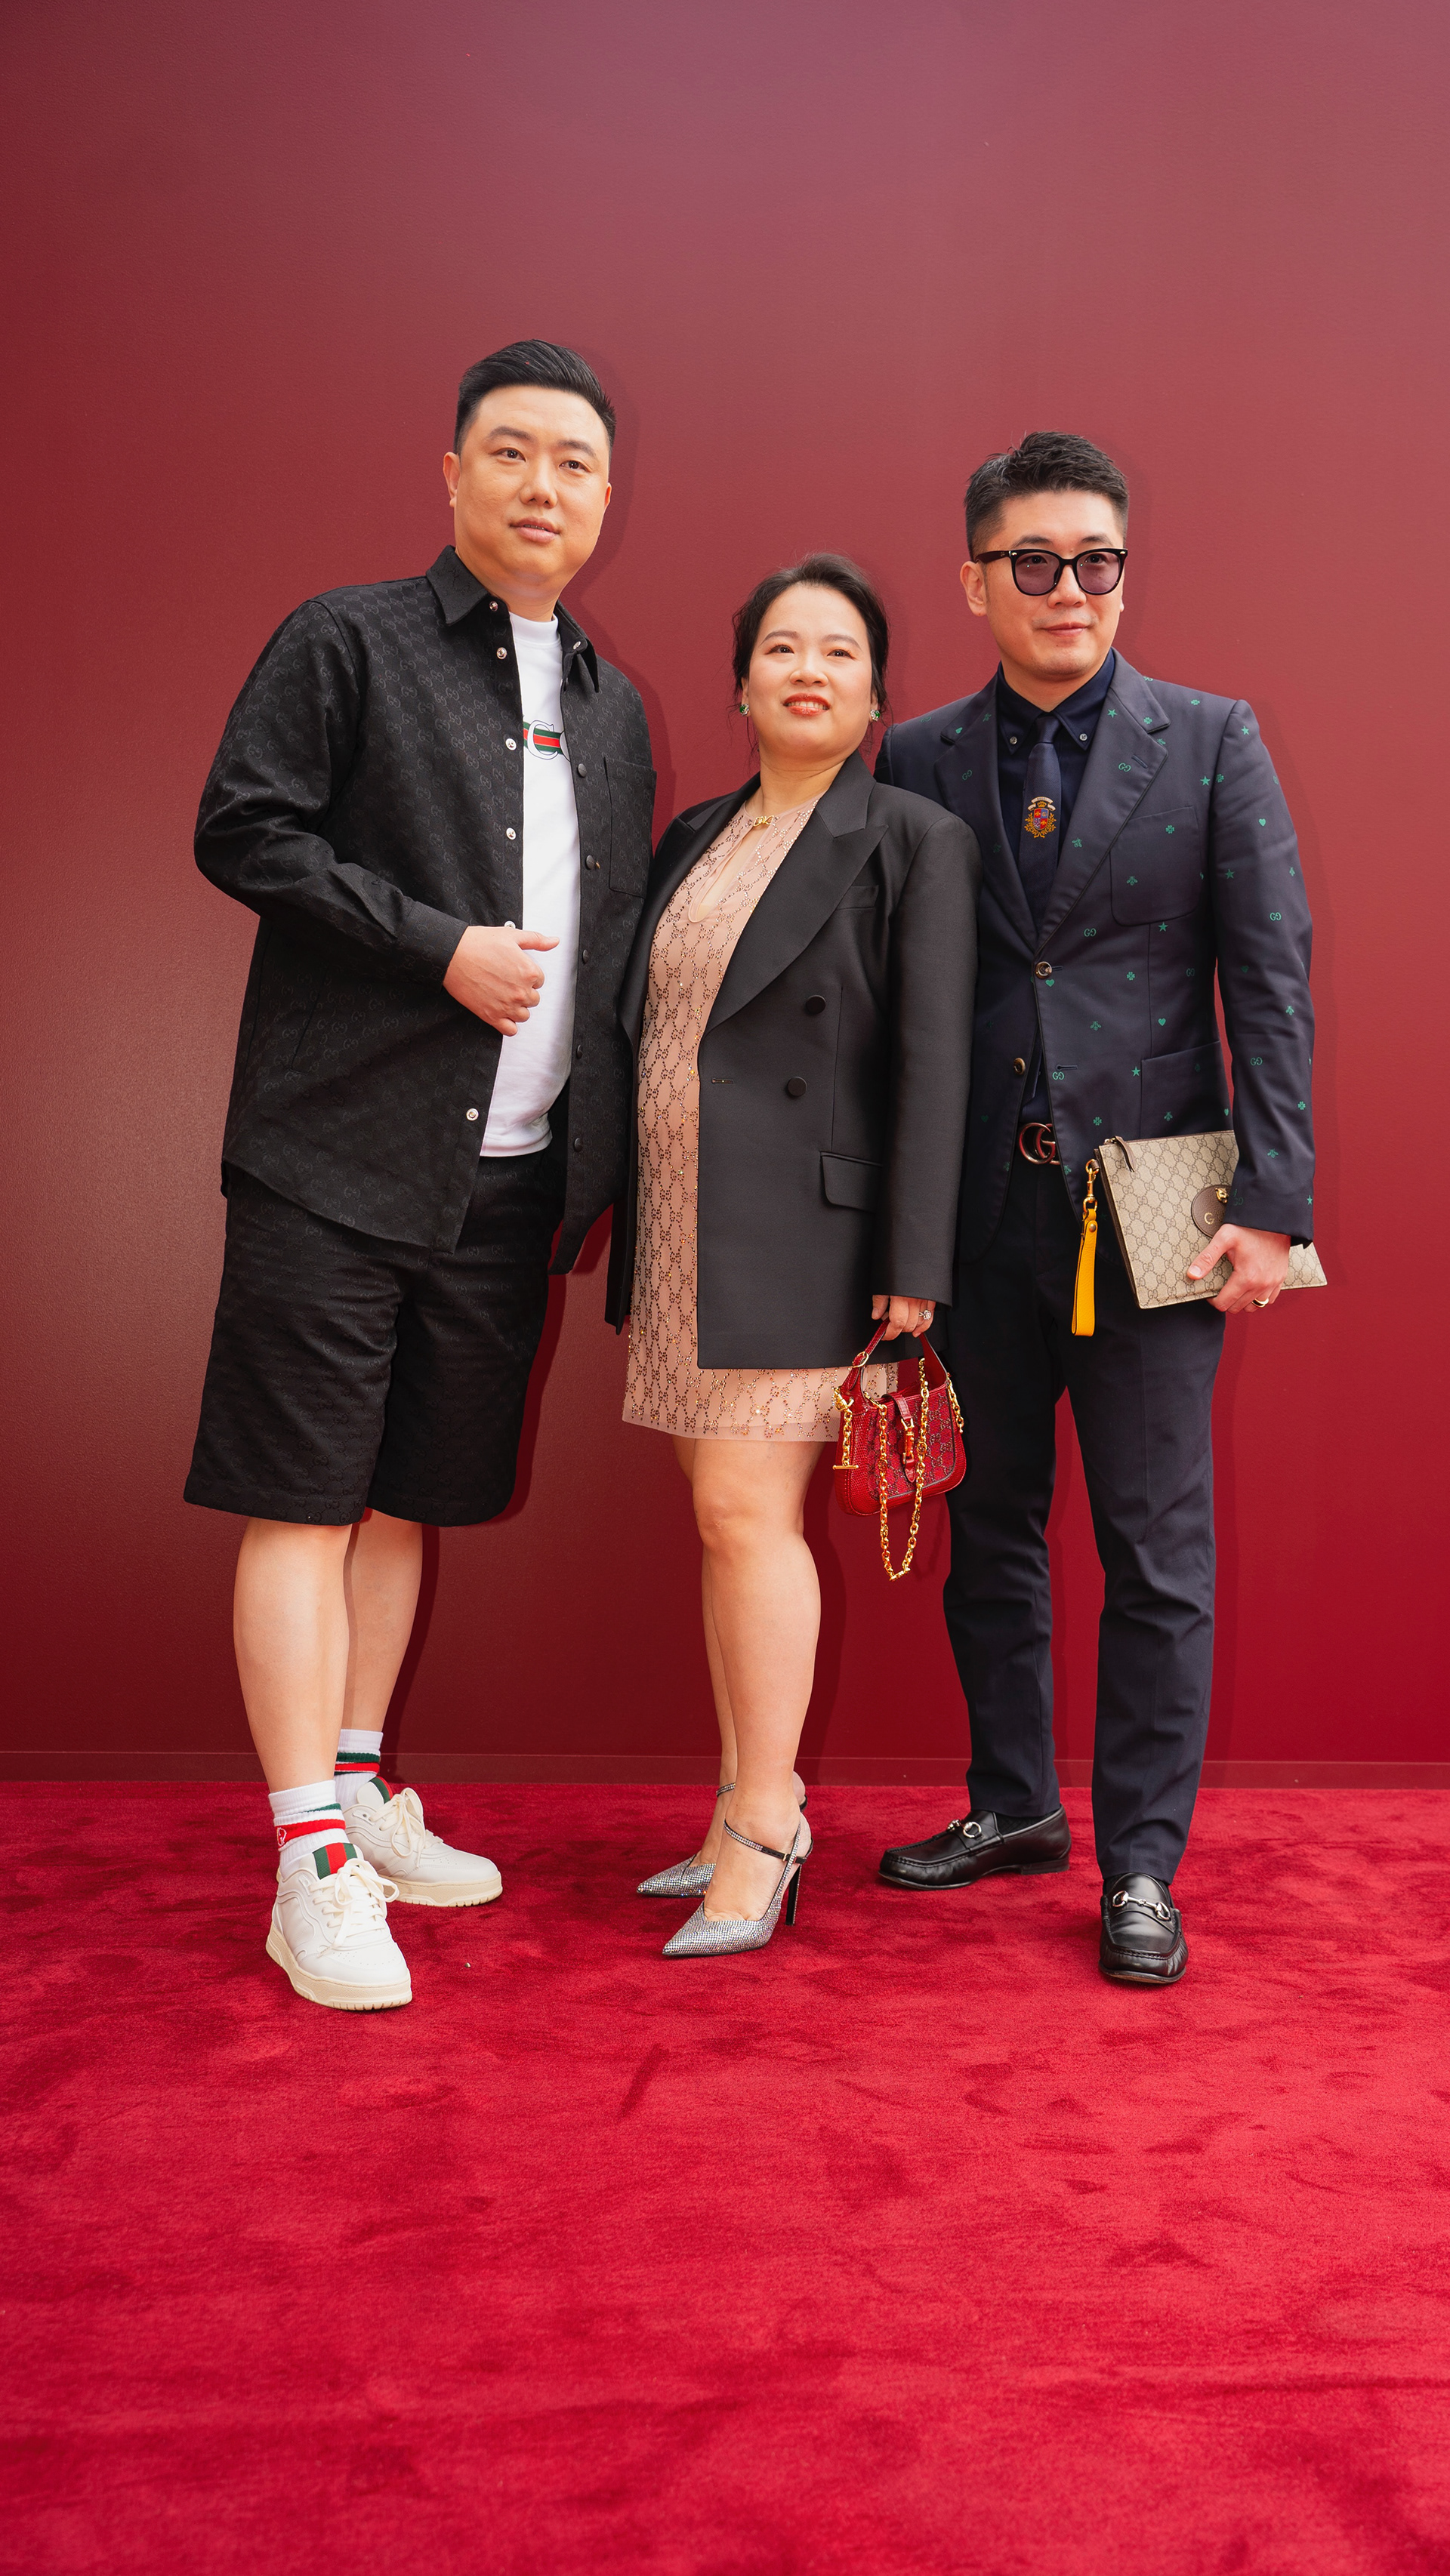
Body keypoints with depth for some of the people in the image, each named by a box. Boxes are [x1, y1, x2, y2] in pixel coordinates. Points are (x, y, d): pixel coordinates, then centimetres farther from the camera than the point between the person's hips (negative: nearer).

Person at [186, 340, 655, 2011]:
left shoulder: (612, 710, 18)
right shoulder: (346, 642, 2)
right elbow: (243, 829, -7)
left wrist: (601, 1159, 13)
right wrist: (441, 948, -14)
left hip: (514, 1176, 6)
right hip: (340, 1162, -5)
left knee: (409, 1495, 13)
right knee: (304, 1500, -4)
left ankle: (357, 1795, 27)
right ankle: (312, 1869, 2)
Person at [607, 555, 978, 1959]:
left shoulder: (914, 842, -4)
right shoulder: (696, 839, 15)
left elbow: (931, 1057, -10)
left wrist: (914, 1265, -15)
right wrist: (629, 1231, 14)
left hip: (800, 1230, -6)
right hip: (683, 1229, 7)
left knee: (747, 1513, -10)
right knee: (729, 1517, 10)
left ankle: (763, 1839, 1)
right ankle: (746, 1809, 20)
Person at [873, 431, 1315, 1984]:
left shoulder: (1211, 744, 2)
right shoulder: (919, 763, 8)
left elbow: (1272, 980, -2)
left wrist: (1270, 1202, -9)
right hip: (980, 1206, 3)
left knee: (1156, 1548, 2)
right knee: (989, 1525, 13)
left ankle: (1140, 1867, 16)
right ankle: (1012, 1807, 31)